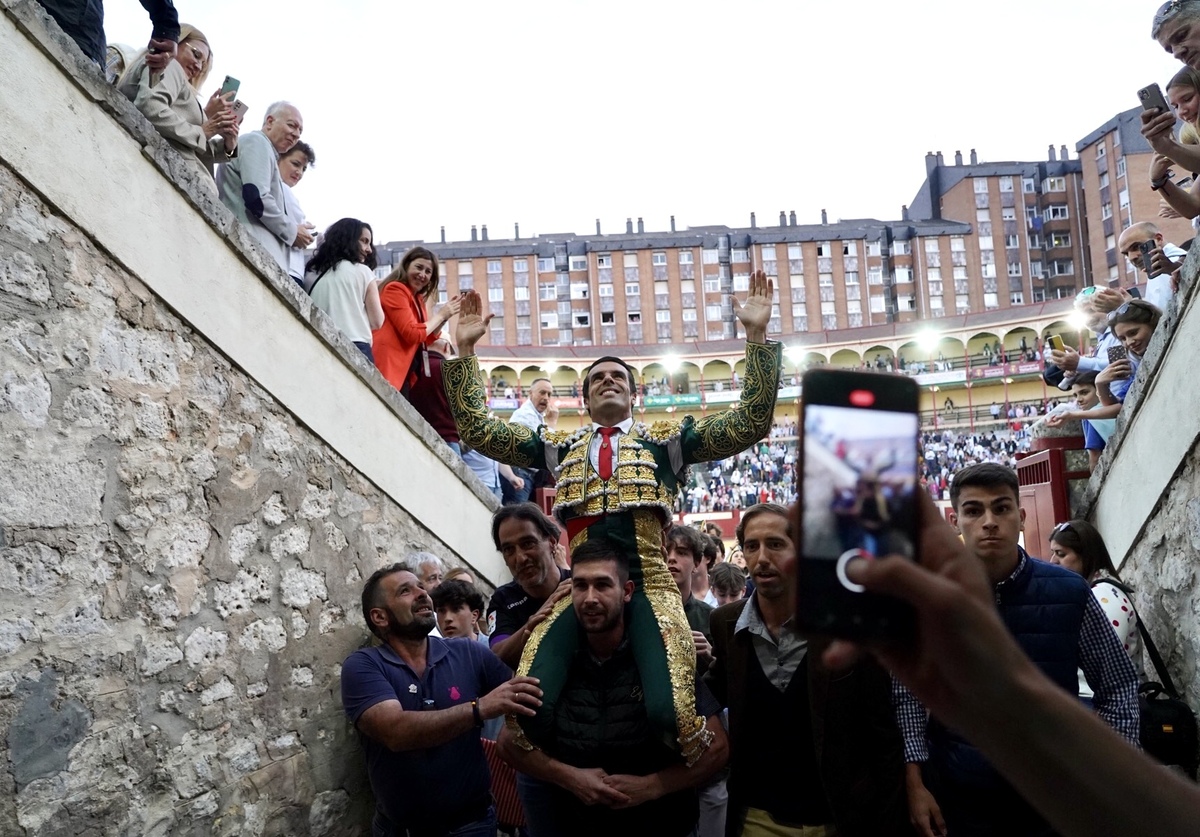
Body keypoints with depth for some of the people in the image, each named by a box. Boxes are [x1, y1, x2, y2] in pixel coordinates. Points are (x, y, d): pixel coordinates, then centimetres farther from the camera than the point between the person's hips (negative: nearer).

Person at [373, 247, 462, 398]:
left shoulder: (417, 299, 20)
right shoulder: (395, 289, -7)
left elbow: (427, 339, 20)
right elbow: (413, 334, -16)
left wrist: (446, 317, 8)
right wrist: (440, 314, -5)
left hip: (407, 373, 10)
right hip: (390, 367, -10)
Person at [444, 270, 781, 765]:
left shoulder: (665, 440, 20)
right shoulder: (559, 447, 24)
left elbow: (751, 422, 12)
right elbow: (476, 429, 22)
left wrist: (757, 336, 5)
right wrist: (465, 350, 15)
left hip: (648, 585, -1)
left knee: (671, 710, -23)